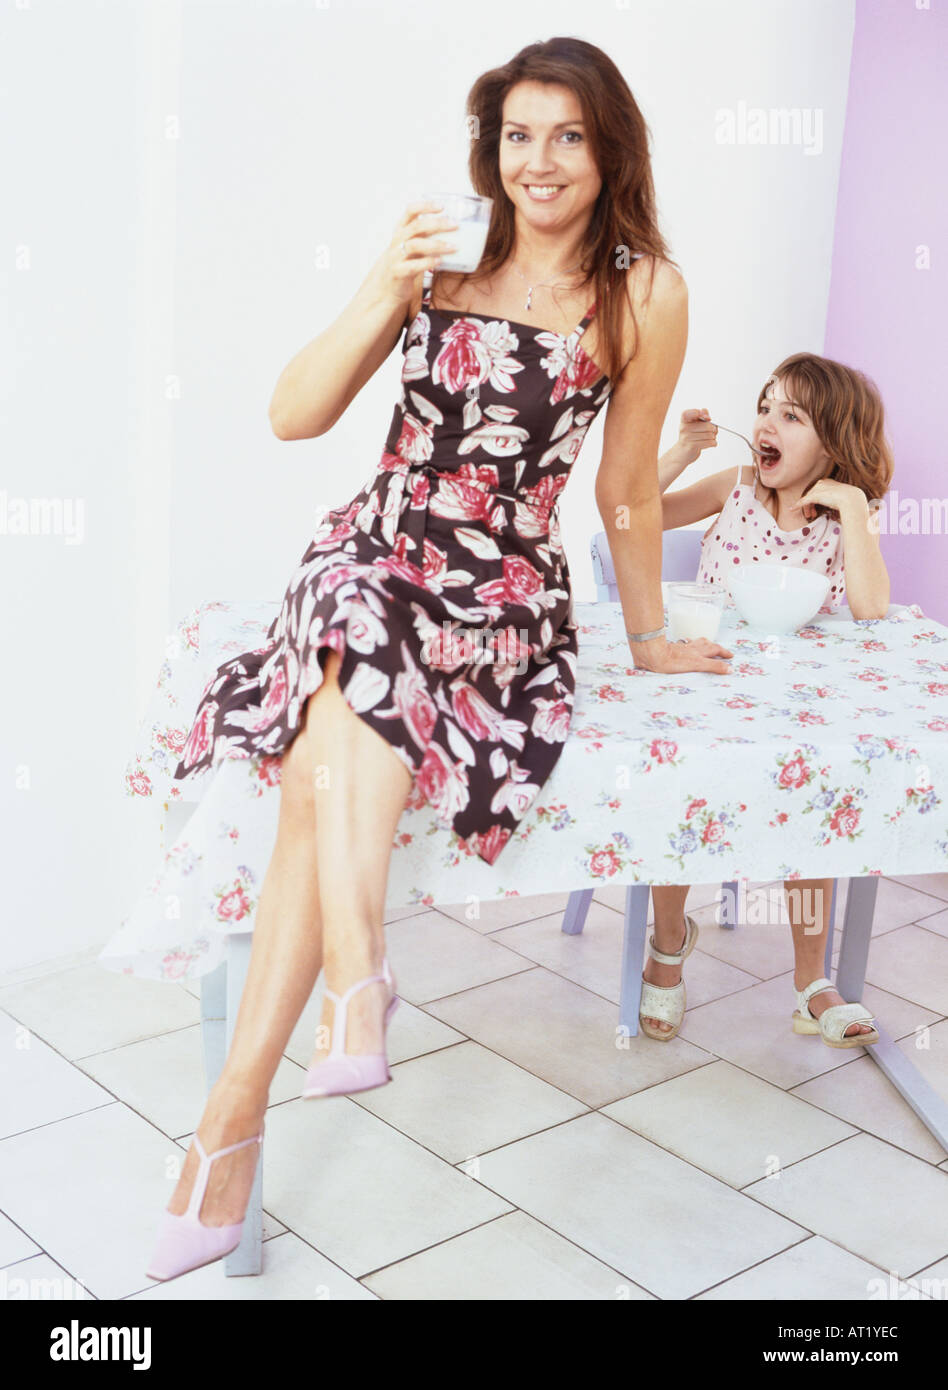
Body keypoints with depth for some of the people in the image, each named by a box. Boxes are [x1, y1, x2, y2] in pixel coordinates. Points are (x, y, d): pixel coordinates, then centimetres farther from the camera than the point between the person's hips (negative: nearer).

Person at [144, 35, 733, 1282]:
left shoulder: (643, 293, 0)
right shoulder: (446, 254, 6)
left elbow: (627, 490, 9)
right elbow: (293, 417, 0)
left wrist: (649, 637, 16)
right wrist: (385, 296, -13)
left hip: (507, 600, -2)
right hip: (374, 559, 3)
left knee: (327, 771, -28)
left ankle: (235, 1111, -26)